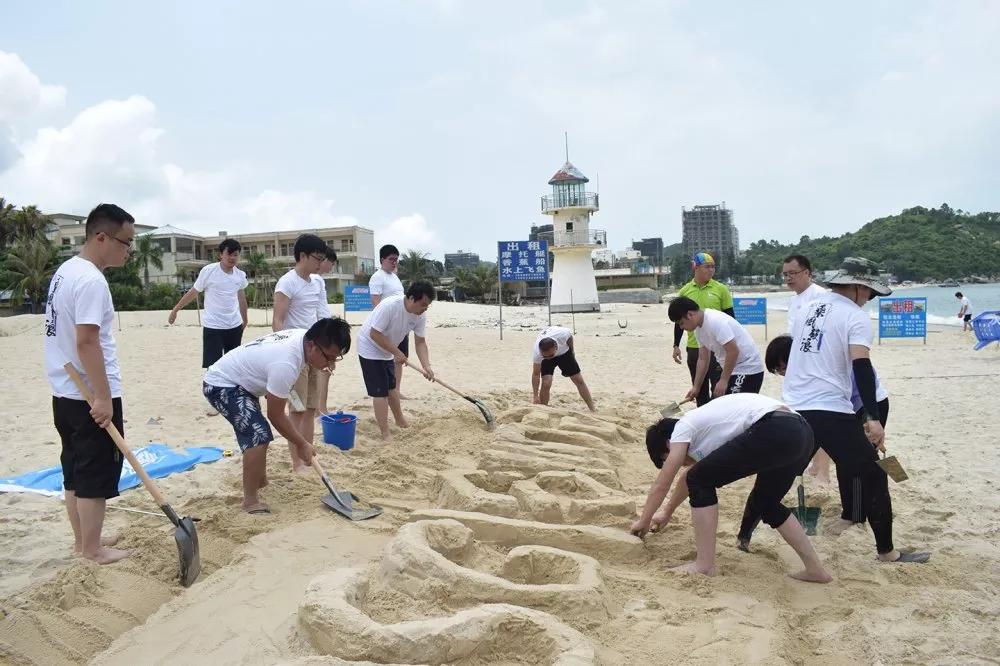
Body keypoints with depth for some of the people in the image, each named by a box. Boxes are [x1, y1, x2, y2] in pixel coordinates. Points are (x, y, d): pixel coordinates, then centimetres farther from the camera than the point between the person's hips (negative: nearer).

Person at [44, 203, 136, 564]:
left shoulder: (67, 270, 12)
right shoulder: (91, 280, -20)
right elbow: (86, 342, -26)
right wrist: (103, 398, -24)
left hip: (66, 392, 10)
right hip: (91, 397, -10)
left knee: (75, 471, 17)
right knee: (96, 475, 1)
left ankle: (83, 539, 29)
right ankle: (93, 549, 10)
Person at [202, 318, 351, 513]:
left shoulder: (303, 336, -10)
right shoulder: (285, 365, -36)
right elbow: (276, 416, -23)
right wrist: (302, 444, -13)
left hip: (239, 381, 10)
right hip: (221, 385, -10)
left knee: (255, 433, 25)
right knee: (259, 436, -23)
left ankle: (260, 481, 46)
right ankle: (251, 501, -10)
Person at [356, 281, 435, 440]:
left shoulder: (420, 315, -13)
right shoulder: (389, 305, -34)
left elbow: (420, 342, -8)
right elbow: (374, 334, -32)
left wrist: (426, 366, -21)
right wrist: (397, 352, -28)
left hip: (387, 352, 8)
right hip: (370, 348, -8)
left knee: (391, 387, 24)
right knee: (380, 392, -10)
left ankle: (400, 420, 42)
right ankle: (386, 435, -6)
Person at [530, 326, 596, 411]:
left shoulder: (562, 334, -41)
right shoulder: (536, 353, -39)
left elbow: (570, 336, -14)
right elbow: (536, 375, -28)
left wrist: (572, 351, 1)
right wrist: (535, 396, -29)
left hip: (564, 352, 2)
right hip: (545, 361, -1)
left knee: (579, 381, 1)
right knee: (546, 383, -21)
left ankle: (593, 409, 12)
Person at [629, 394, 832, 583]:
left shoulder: (683, 427, 9)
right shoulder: (701, 426, 33)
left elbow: (661, 484, 13)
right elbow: (688, 476, 47)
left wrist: (644, 521, 26)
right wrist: (667, 512, 59)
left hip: (775, 432, -10)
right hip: (803, 432, 10)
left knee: (701, 480, 2)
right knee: (765, 502, 29)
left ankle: (705, 565, 4)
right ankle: (815, 568, 28)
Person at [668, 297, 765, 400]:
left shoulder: (715, 321, -24)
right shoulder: (699, 329, 5)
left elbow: (733, 351, -27)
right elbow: (703, 359, 13)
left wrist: (723, 380, -21)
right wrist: (696, 387, 13)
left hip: (748, 370, -10)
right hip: (731, 369, 10)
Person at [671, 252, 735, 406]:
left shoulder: (721, 289, -2)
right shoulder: (685, 291, 4)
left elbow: (730, 318, 2)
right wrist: (676, 345, 6)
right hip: (694, 348, 3)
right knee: (700, 389, 11)